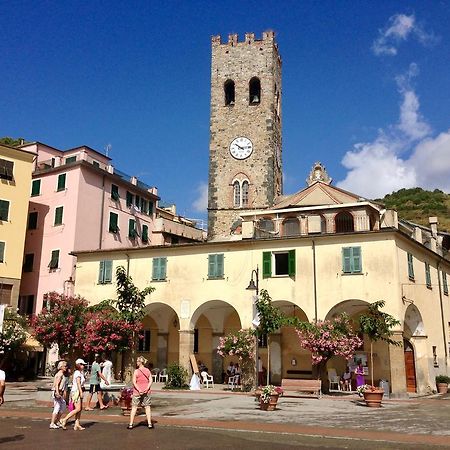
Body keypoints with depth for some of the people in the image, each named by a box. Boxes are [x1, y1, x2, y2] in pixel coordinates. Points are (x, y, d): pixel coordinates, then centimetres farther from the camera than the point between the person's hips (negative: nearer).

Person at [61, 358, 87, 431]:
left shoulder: (80, 373, 19)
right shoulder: (78, 373, -10)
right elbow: (78, 383, -18)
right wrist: (81, 392, -22)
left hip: (78, 392, 10)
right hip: (76, 391, -10)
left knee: (80, 409, 5)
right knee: (77, 409, -14)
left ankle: (77, 425, 5)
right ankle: (64, 420, -9)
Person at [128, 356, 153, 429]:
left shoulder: (136, 371, -8)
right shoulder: (148, 371, 2)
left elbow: (134, 382, -14)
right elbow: (151, 380, -3)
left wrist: (139, 390, -15)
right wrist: (147, 388, -8)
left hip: (137, 391, -3)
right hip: (146, 391, 3)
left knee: (134, 407, 6)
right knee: (147, 407, 9)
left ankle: (131, 424, 8)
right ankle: (149, 424, 9)